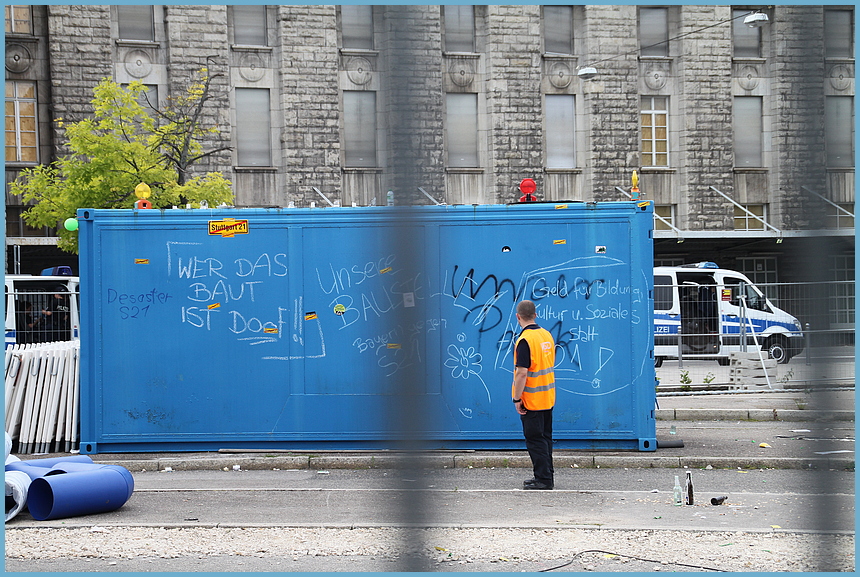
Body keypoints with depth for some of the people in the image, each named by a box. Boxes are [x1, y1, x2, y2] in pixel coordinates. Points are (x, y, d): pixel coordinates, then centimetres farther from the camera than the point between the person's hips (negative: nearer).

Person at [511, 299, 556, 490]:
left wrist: (517, 398, -15)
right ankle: (547, 476, 20)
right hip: (548, 398, 8)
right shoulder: (547, 335, 7)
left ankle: (543, 479, -1)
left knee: (535, 440, -2)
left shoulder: (525, 340, -18)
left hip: (531, 400, -8)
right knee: (545, 437, 15)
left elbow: (522, 373, -22)